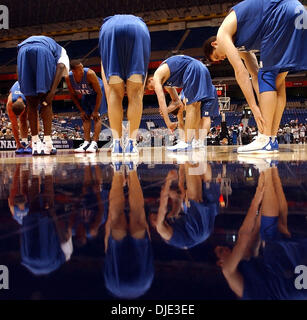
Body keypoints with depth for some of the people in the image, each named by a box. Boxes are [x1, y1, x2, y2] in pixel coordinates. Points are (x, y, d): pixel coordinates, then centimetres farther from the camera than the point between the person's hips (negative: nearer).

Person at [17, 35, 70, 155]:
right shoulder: (61, 51, 33)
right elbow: (61, 66, 8)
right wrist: (53, 90, -3)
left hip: (23, 52, 3)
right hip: (44, 52, -3)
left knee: (31, 103, 10)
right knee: (46, 102, 6)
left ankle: (35, 142, 10)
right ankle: (47, 142, 1)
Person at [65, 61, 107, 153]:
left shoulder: (89, 74, -37)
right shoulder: (68, 78, -23)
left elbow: (99, 93, -28)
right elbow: (73, 95, -6)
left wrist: (96, 110, -25)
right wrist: (81, 110, -7)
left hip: (98, 93, -5)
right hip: (86, 94, 5)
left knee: (96, 116, -14)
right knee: (85, 117, -1)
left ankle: (94, 143, -16)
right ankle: (86, 143, -1)